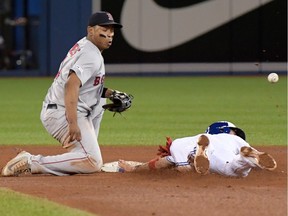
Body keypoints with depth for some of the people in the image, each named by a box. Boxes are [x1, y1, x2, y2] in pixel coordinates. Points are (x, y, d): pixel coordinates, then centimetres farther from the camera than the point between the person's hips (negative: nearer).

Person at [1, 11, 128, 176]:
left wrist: (110, 93, 14)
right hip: (64, 114, -10)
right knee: (93, 163, -19)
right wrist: (73, 124, -37)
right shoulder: (92, 56, -14)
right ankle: (31, 163, -21)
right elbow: (71, 85, -29)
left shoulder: (83, 46, 16)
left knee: (100, 99, 32)